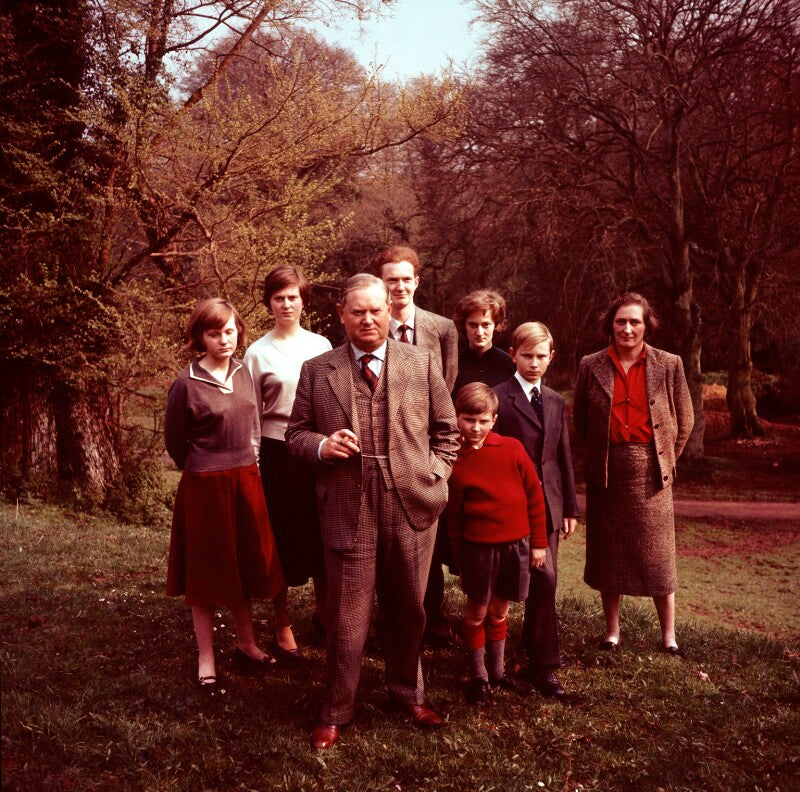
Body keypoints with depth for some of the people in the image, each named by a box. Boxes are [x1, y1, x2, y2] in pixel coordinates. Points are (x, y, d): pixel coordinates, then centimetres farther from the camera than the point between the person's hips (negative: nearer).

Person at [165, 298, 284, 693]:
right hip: (205, 486, -5)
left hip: (245, 481, 5)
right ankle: (206, 659, 17)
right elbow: (174, 442, -1)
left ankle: (246, 646, 30)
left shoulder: (243, 373, 4)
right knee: (206, 571, 5)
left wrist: (246, 465, 15)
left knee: (246, 565, 14)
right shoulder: (186, 383, -12)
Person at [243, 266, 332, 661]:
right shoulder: (257, 353, -1)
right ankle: (283, 625, 20)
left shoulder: (321, 345, 5)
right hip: (278, 454, -2)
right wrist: (252, 468, -1)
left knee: (321, 534, 10)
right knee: (282, 538, 6)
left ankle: (323, 610, 32)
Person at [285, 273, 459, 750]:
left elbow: (446, 430, 11)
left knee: (408, 611, 16)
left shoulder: (422, 363, 6)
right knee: (347, 618, 5)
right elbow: (296, 433, 8)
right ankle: (337, 713, 23)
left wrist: (435, 476, 1)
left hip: (412, 507, 2)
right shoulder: (317, 371, 4)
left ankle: (409, 696, 37)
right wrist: (322, 446, -13)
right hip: (348, 510, -1)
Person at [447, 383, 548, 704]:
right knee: (477, 611, 7)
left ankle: (497, 671, 31)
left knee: (499, 610, 15)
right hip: (478, 545, -1)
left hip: (517, 542, 2)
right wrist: (459, 558, 3)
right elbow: (454, 515, 1)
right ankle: (478, 676, 23)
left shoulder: (512, 449, -2)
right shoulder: (454, 461, -4)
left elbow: (534, 494, 3)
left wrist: (538, 542, 4)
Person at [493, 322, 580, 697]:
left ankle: (534, 641, 33)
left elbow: (564, 457, 16)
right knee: (544, 577, -12)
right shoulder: (499, 398, -7)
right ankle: (544, 665, -2)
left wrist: (570, 507, 14)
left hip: (548, 503, 6)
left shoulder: (555, 402, 14)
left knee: (541, 578, 12)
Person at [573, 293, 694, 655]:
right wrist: (601, 455, 8)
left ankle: (668, 636, 17)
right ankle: (612, 631, 22)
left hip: (651, 472, -1)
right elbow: (581, 421, 11)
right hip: (606, 472, 1)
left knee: (658, 556, 5)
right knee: (608, 553, 9)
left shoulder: (668, 365, -1)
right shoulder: (591, 366, 1)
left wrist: (664, 459, 5)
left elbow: (684, 420, 7)